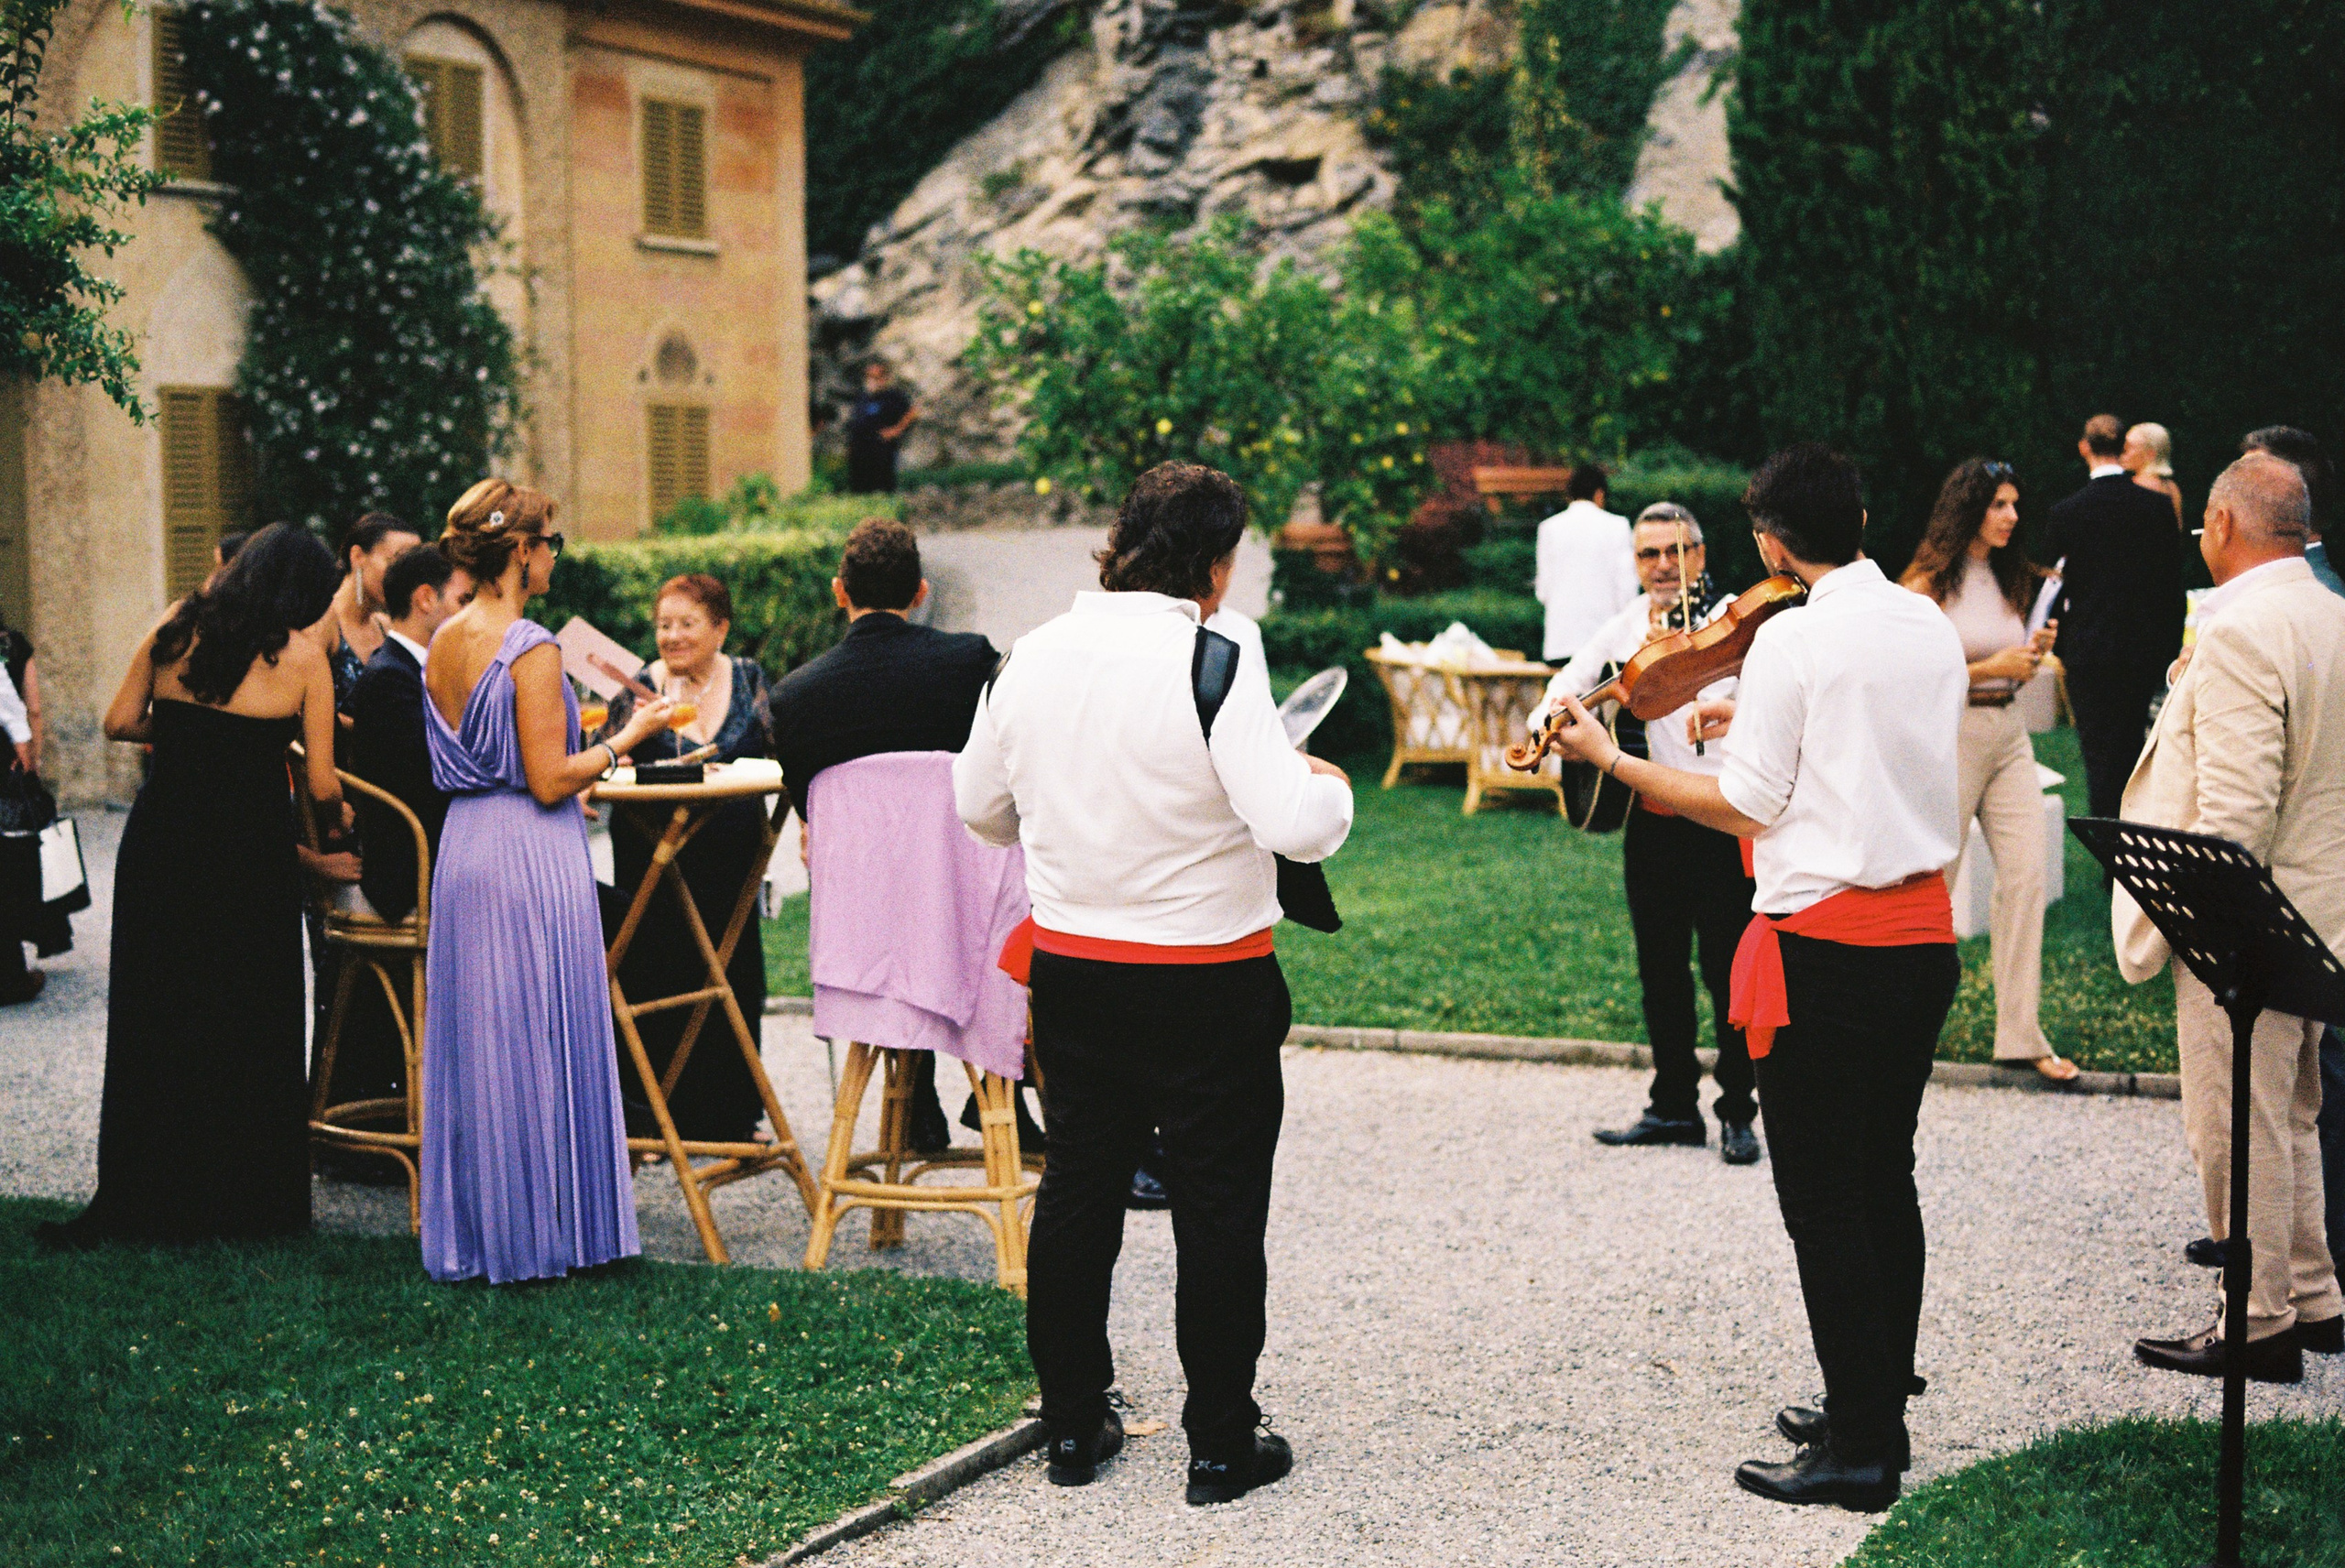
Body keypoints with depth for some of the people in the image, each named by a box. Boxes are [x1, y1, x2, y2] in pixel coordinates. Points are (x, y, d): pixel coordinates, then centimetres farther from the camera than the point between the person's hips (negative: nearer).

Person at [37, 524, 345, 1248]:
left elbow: (120, 722, 5)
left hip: (160, 842, 3)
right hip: (248, 855, -3)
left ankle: (139, 1199, 18)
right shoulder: (302, 657, -6)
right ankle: (245, 1198, 18)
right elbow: (322, 786, -7)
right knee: (248, 1027, 11)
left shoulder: (178, 627, 2)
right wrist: (338, 820, 14)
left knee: (152, 1023, 13)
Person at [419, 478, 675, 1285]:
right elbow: (549, 781, -17)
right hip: (531, 859, -8)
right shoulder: (530, 646, -15)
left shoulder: (443, 643, 9)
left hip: (462, 852, 8)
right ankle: (537, 1233, 7)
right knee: (538, 1043, 0)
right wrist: (628, 736, -5)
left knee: (472, 1041, 12)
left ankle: (470, 1229, 19)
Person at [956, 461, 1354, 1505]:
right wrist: (1330, 783, -4)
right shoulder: (1211, 665, -18)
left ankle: (1072, 1426, 26)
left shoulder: (1033, 657, -1)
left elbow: (978, 805, 11)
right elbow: (1297, 827, -25)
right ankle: (1221, 1446, 15)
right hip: (1207, 981, -5)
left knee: (1075, 1193, 16)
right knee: (1217, 1212, 7)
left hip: (1068, 970, 5)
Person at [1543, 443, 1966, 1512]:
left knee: (1821, 1195, -1)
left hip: (1826, 945, -8)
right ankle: (1881, 1409, 26)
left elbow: (1749, 808, -11)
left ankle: (1858, 1446, 3)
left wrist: (1610, 760, -2)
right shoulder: (1933, 631, 8)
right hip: (1923, 934, 8)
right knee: (1885, 1178, 17)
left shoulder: (1791, 640, -14)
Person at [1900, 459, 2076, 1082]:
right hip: (1951, 733, -6)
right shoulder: (1931, 583, -8)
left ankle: (2021, 1035, 2)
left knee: (2028, 871, -2)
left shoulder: (2009, 580, 12)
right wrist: (1990, 667, -16)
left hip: (2009, 733, 6)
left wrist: (2034, 653, 0)